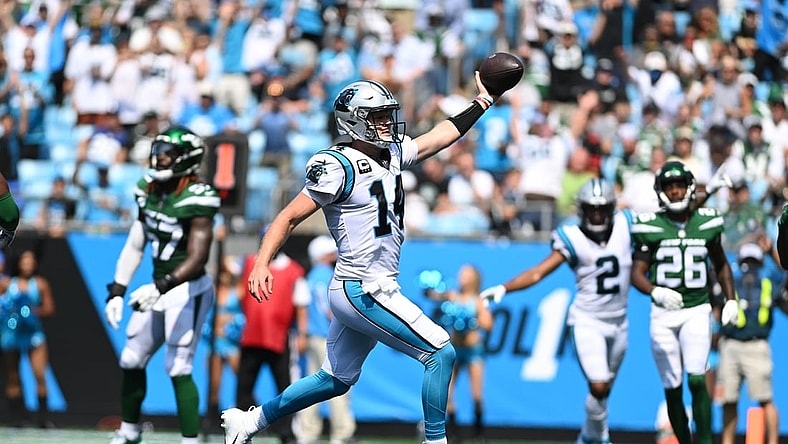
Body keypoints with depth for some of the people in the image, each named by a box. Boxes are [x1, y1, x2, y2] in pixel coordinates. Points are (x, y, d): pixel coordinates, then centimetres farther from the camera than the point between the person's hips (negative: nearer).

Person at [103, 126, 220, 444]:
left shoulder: (195, 200, -19)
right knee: (131, 361, 16)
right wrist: (117, 292, 5)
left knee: (179, 369, -11)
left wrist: (160, 287, -35)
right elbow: (134, 247, 10)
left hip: (187, 291, -8)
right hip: (158, 289, 9)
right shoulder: (150, 192, 4)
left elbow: (196, 260, -25)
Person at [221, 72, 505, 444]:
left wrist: (483, 101, 24)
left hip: (370, 290, 10)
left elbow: (442, 135, 23)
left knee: (336, 380, 19)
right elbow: (290, 217, -14)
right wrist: (261, 264, -25)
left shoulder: (392, 153, 10)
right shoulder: (339, 167, -14)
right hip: (362, 291, -10)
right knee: (440, 354, -9)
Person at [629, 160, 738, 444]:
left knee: (697, 380, -16)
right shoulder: (651, 227, -3)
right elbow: (637, 273, -4)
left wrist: (731, 300, 8)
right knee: (673, 389, 5)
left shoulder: (706, 223, 3)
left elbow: (721, 265, 18)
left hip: (697, 311, 0)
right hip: (663, 314, 0)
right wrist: (657, 292, -24)